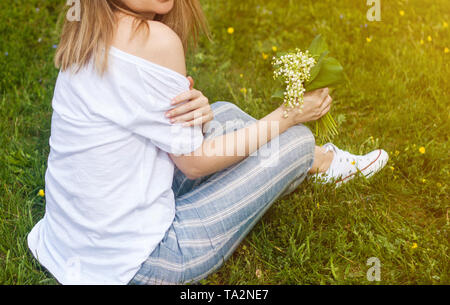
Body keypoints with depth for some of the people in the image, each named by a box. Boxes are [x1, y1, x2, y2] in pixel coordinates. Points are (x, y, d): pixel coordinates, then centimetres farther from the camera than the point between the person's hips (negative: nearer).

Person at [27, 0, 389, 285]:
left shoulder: (91, 34, 1)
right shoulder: (155, 39, -26)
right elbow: (195, 162, -16)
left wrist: (199, 112, -13)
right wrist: (290, 114, -6)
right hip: (132, 263, -8)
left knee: (225, 113, 18)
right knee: (297, 139, 2)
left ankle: (320, 159, 38)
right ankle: (324, 162, 37)